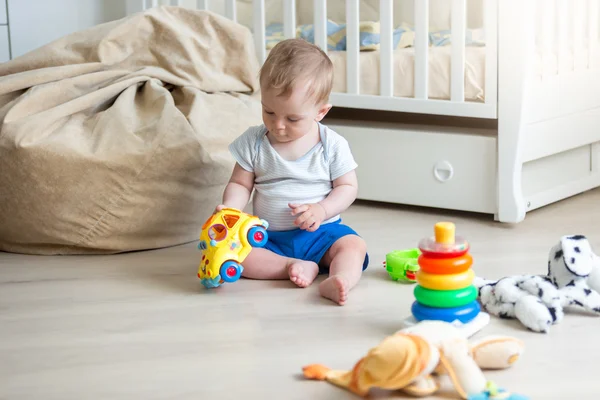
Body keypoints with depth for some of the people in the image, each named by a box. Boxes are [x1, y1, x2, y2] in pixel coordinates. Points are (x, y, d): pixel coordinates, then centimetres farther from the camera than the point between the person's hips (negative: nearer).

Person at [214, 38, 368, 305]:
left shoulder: (332, 145, -4)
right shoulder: (253, 142, 0)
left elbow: (348, 187, 0)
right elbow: (240, 184, 4)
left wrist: (322, 209, -18)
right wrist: (230, 208, -18)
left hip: (321, 231, -1)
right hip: (269, 236, 1)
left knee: (354, 245, -28)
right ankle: (297, 267, -32)